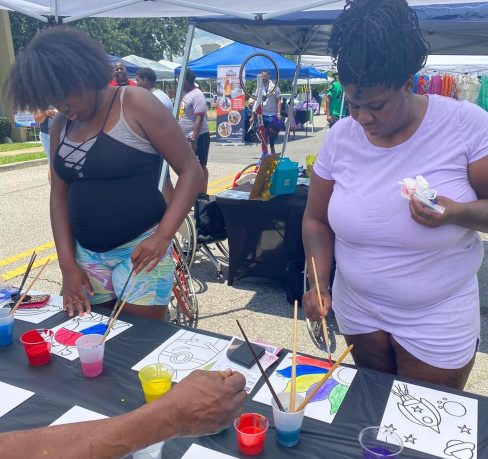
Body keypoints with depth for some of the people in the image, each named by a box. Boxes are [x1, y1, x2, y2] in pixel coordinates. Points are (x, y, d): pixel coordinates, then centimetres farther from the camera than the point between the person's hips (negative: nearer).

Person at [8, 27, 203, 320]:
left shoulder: (136, 105, -9)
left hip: (141, 248, -5)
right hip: (85, 253, 6)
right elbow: (59, 195, 10)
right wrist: (67, 264, 2)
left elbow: (191, 171, -11)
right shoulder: (61, 124, 8)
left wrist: (163, 236, -20)